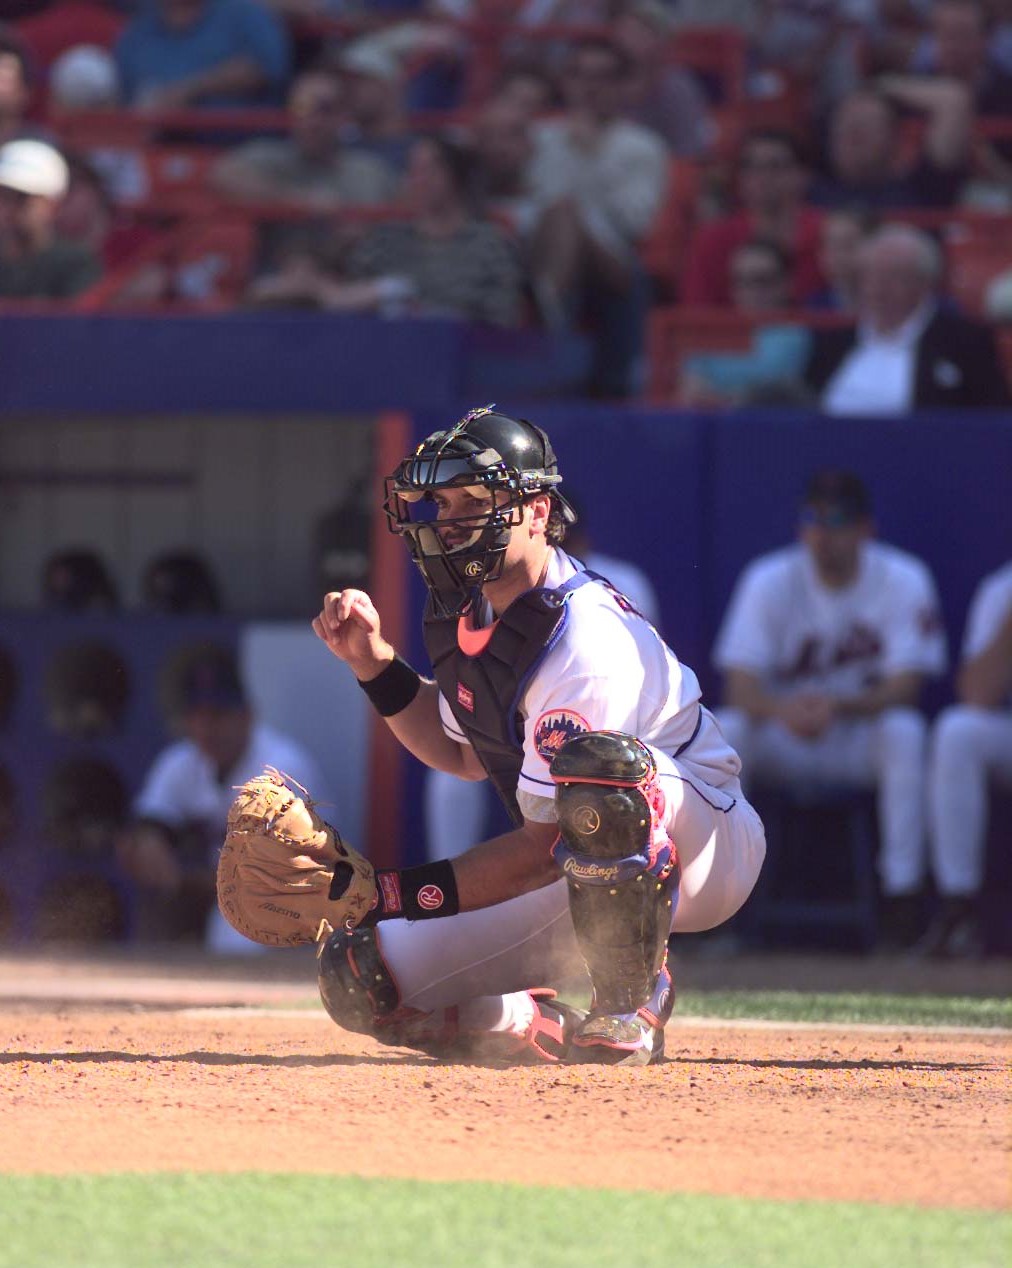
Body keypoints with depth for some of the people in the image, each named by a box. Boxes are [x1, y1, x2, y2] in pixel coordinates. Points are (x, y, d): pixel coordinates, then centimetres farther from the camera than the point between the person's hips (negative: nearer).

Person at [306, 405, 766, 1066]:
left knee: (596, 762, -44)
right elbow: (465, 753, 16)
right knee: (360, 979, -7)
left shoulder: (587, 638, -28)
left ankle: (630, 1006, -28)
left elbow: (544, 846, -29)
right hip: (578, 875, 8)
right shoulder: (465, 608, -1)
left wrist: (395, 892, -31)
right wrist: (373, 661, 3)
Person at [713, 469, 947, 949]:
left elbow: (905, 686, -17)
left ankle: (902, 907, -32)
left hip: (863, 739, -1)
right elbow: (740, 685, -14)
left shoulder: (903, 581, -9)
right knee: (724, 729, -29)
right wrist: (783, 709, -38)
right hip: (783, 743, 1)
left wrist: (840, 707, -37)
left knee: (905, 729, -34)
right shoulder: (769, 580, -6)